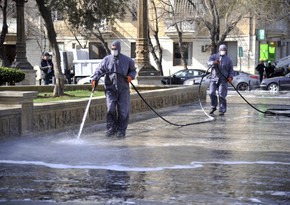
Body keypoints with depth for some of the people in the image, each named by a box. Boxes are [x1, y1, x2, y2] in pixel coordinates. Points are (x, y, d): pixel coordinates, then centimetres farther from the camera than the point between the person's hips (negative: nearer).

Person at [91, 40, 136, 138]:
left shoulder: (127, 60, 5)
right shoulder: (106, 60, 3)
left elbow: (133, 70, 18)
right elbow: (99, 70, -5)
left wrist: (131, 76, -4)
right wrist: (94, 79, -22)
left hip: (123, 89, 1)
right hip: (110, 89, 0)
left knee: (123, 111, 2)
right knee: (110, 109, -11)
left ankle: (121, 131, 14)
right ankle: (111, 129, 2)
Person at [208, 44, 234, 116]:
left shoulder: (228, 59, 12)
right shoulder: (214, 56, 9)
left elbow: (231, 70, 13)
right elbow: (209, 62, -11)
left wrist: (230, 76, -6)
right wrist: (214, 62, -33)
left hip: (223, 80, -1)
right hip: (214, 78, 1)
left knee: (222, 95, -9)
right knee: (212, 93, -4)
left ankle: (222, 110, -6)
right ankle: (213, 107, 18)